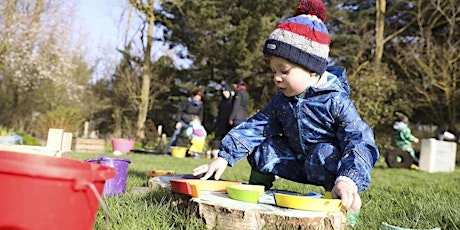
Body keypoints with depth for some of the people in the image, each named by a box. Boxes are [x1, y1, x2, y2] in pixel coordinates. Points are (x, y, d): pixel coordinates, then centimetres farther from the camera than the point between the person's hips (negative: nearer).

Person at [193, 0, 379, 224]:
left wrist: (348, 180, -49)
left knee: (324, 155, -36)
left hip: (329, 160, -5)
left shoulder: (335, 101, -23)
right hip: (298, 162, 6)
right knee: (262, 148, -8)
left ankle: (342, 205, -17)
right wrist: (225, 156, -15)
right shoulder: (281, 101, -3)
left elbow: (360, 141, -31)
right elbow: (256, 126, -4)